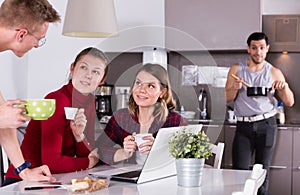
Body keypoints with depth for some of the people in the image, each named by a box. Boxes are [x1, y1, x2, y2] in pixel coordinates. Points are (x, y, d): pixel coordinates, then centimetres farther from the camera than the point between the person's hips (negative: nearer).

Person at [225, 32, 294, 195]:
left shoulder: (274, 73, 6)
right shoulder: (236, 70, 6)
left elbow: (289, 103, 6)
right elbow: (227, 99, 5)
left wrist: (284, 87, -13)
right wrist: (235, 88, -15)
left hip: (266, 125, 0)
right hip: (243, 126, 0)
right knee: (239, 171, -6)